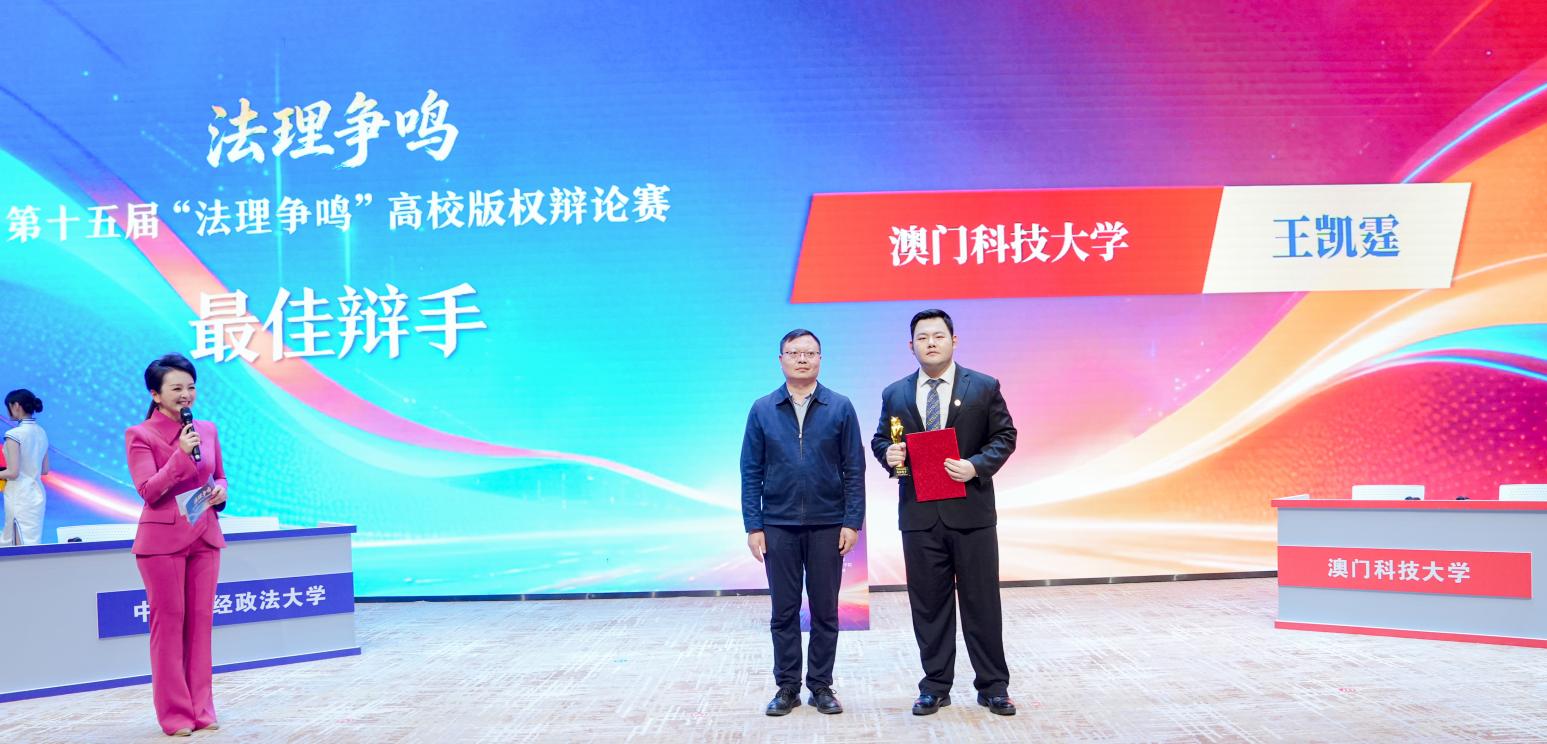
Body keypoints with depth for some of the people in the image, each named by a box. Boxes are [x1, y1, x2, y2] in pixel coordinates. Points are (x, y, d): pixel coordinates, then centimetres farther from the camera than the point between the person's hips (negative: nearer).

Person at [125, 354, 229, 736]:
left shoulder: (208, 430, 9)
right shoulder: (139, 435, -5)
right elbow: (149, 491, -13)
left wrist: (220, 490, -2)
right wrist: (182, 454, -21)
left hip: (204, 536, 5)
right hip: (162, 538, -5)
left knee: (201, 621, 8)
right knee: (168, 623, 1)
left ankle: (201, 707, 16)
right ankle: (175, 713, 10)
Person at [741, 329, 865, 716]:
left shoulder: (840, 408, 1)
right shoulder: (762, 410, 3)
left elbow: (854, 470, 1)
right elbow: (751, 473, 3)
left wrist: (853, 522, -6)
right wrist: (753, 526, -3)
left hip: (827, 526, 0)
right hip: (778, 525, 1)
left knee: (825, 611, 7)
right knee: (784, 611, 8)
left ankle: (821, 686, 19)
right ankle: (787, 686, 19)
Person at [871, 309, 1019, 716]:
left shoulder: (984, 387, 3)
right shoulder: (895, 394, 9)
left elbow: (1005, 436, 2)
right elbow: (880, 439, 16)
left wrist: (978, 465, -14)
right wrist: (888, 453, -8)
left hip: (971, 512, -2)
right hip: (919, 514, 2)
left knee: (982, 601, 4)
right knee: (928, 605, 7)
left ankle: (993, 686, 16)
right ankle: (935, 686, 18)